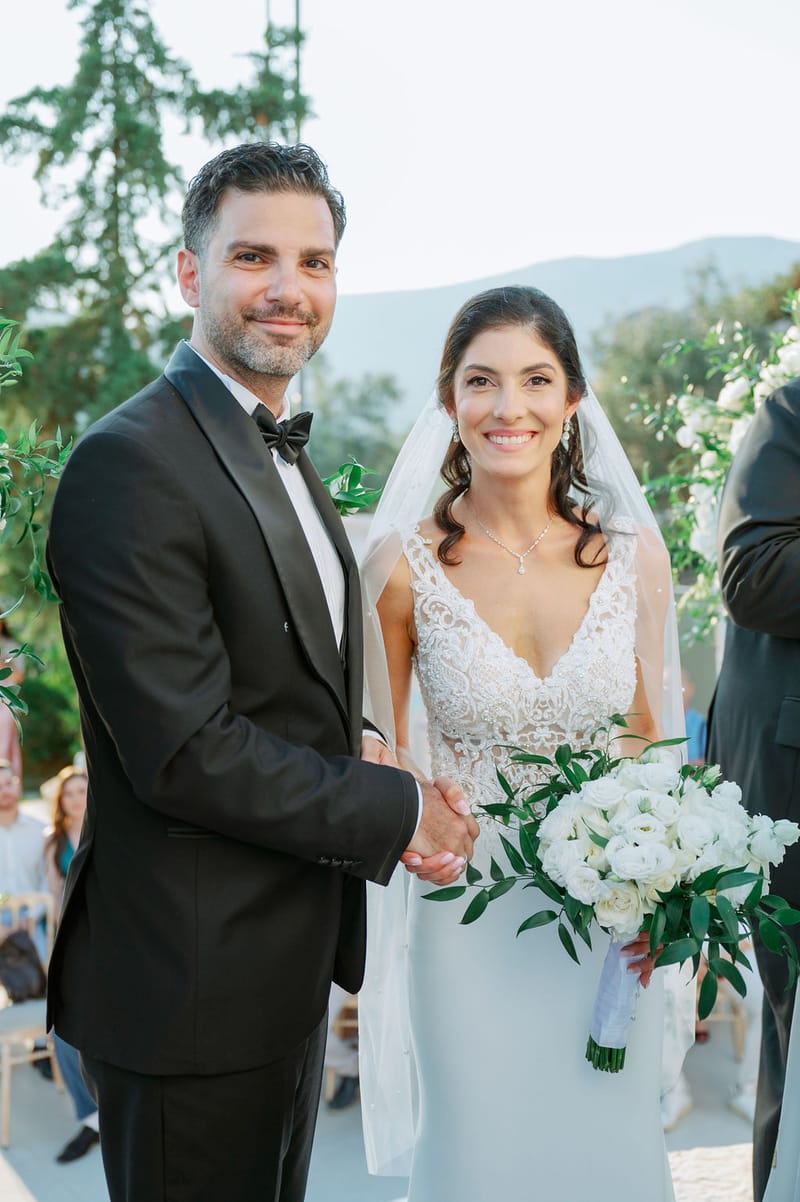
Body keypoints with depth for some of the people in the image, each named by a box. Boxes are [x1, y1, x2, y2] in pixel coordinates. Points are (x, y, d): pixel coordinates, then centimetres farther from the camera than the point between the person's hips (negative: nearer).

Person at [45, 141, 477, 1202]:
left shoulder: (283, 451, 10)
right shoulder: (131, 464, -21)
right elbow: (185, 749, -26)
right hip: (191, 986, -9)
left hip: (293, 964, 9)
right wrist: (397, 810, -15)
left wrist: (356, 748, -3)